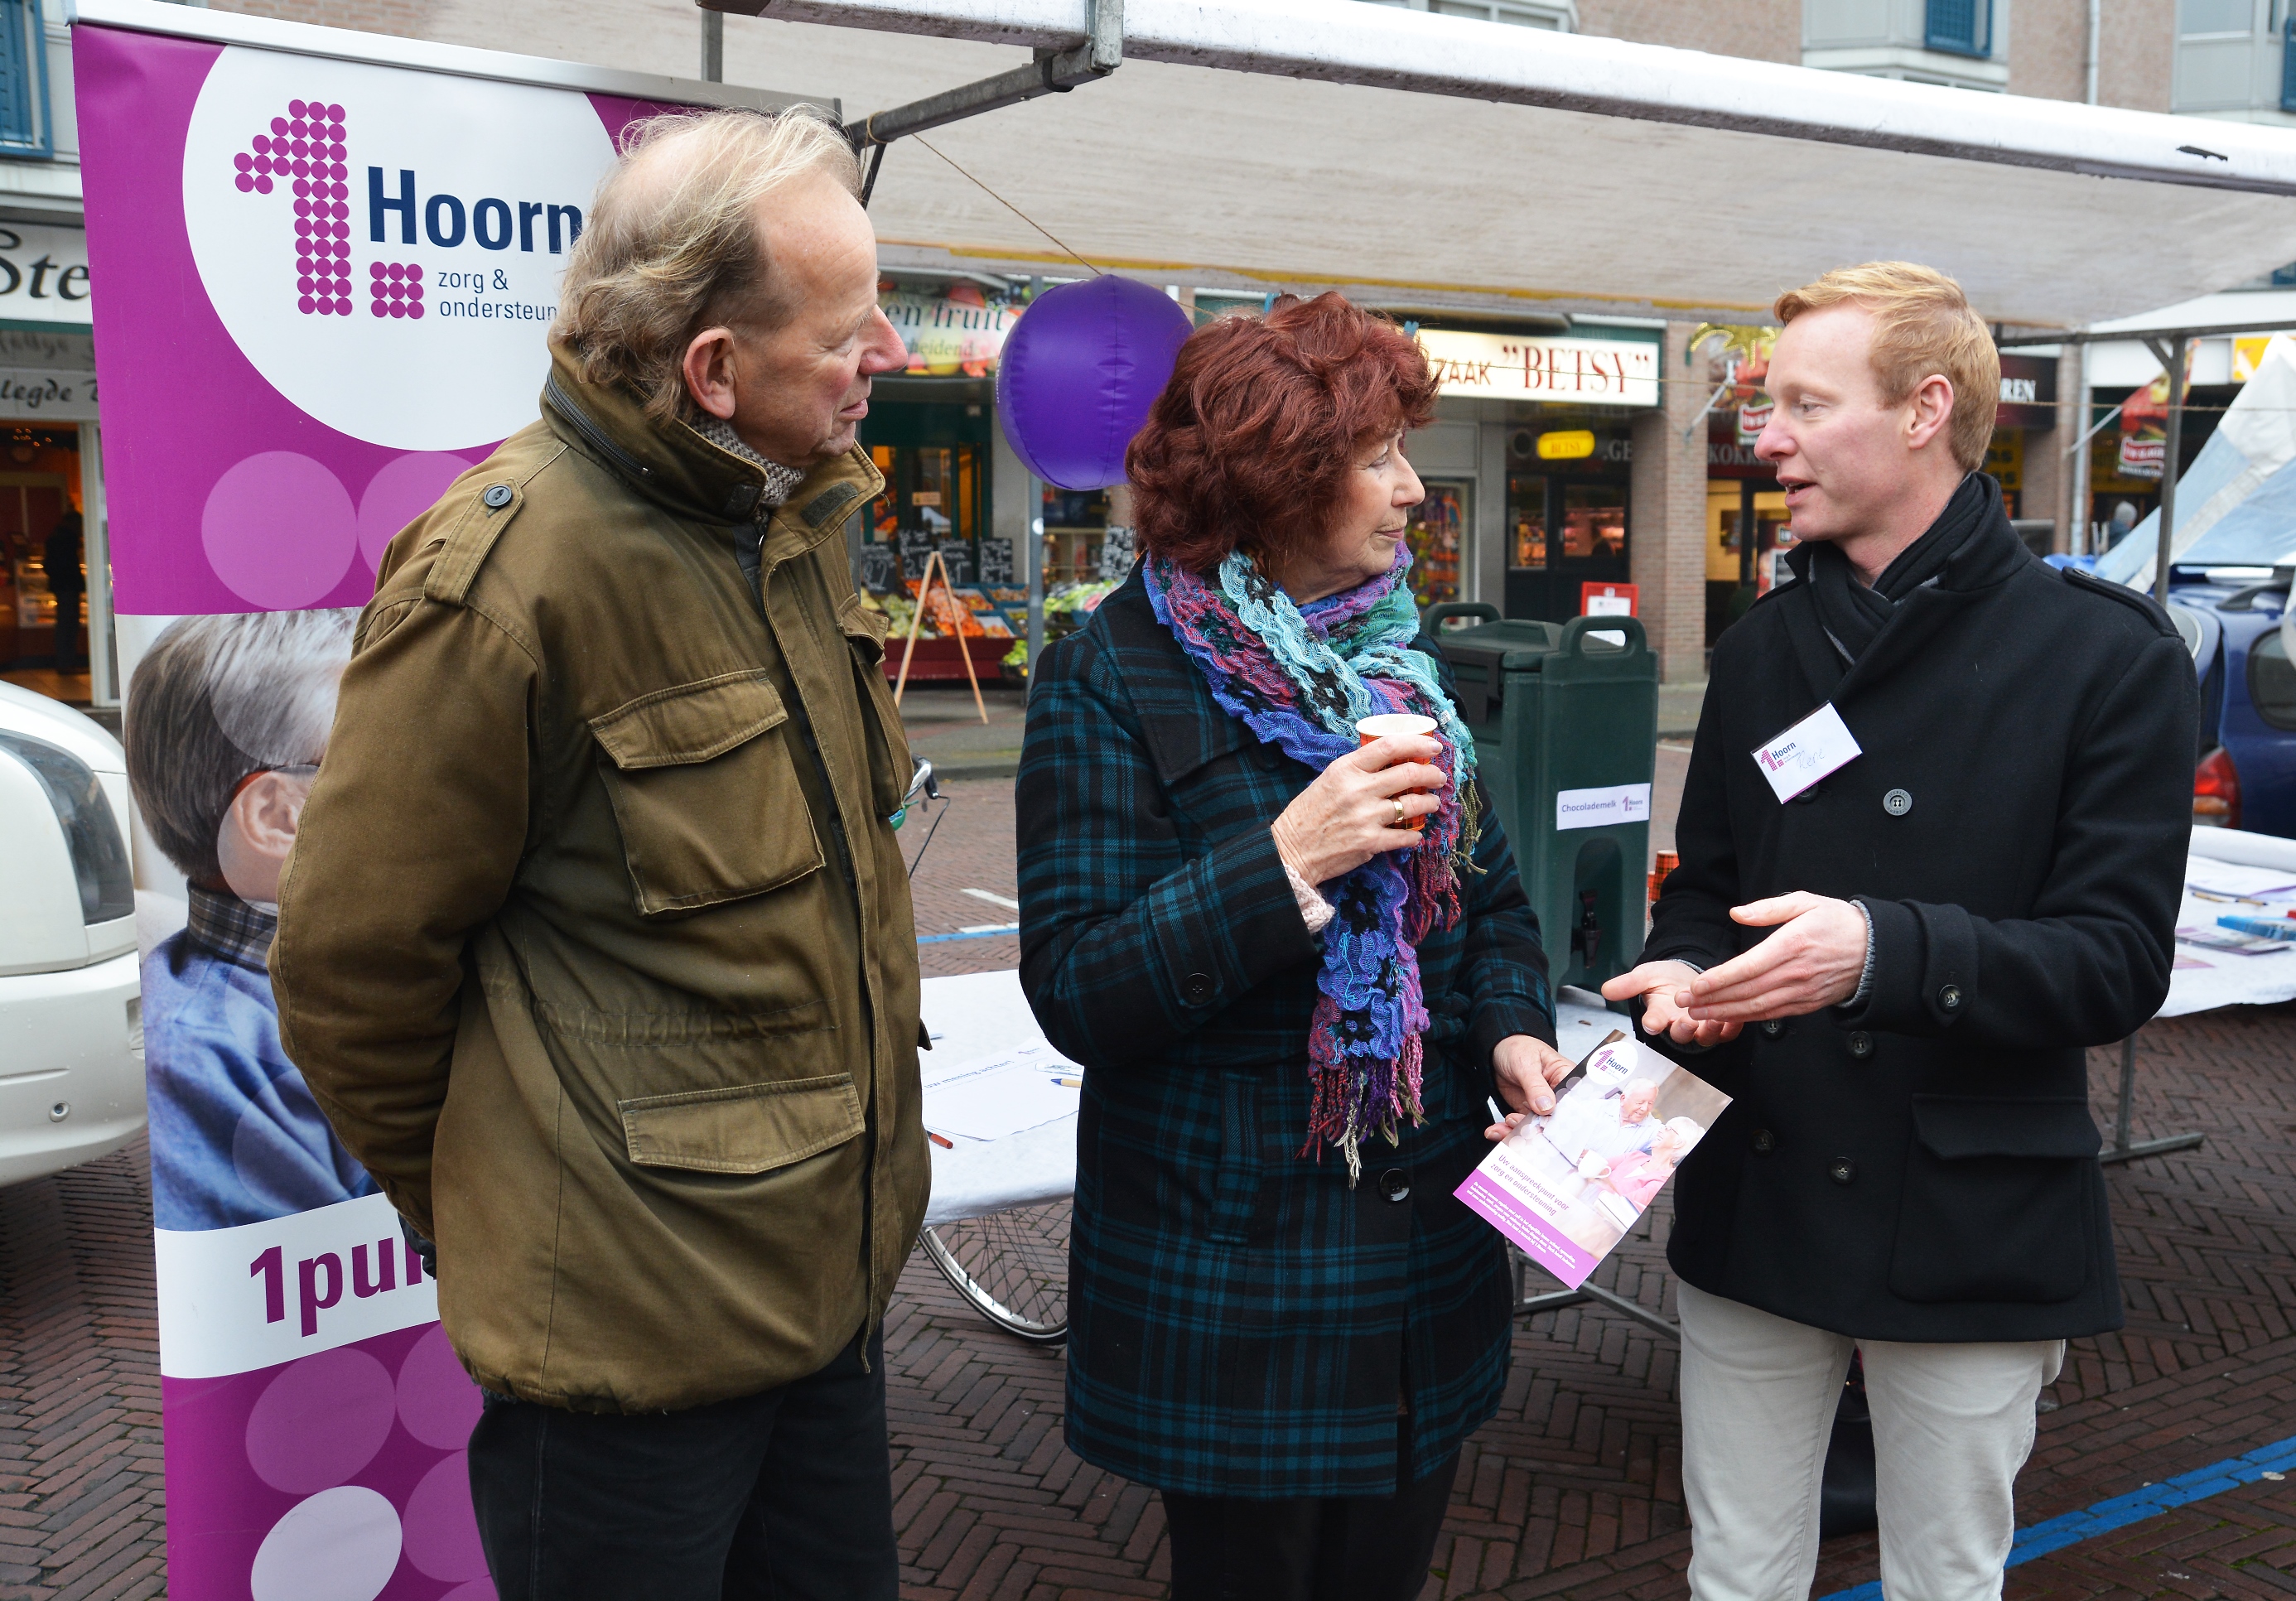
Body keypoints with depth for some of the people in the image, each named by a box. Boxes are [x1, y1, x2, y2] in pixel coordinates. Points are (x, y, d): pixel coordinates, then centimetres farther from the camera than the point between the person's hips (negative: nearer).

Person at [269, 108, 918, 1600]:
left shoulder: (796, 512, 4)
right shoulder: (504, 579, -22)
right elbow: (358, 970, -13)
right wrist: (489, 1226, 0)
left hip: (836, 1282, 8)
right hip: (630, 1335, -7)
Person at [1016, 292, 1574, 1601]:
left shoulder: (1399, 651, 8)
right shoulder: (1115, 680, -12)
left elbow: (1491, 891, 14)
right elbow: (1077, 992, -17)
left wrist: (1512, 1026, -7)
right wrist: (1287, 863, -27)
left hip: (1430, 1238, 6)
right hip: (1234, 1268, -6)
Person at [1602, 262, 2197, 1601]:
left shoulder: (2109, 656, -10)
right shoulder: (1767, 648, 7)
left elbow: (2120, 961, -15)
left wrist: (1886, 951, -31)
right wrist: (1683, 971, -11)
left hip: (1972, 1228, -4)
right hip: (1755, 1195, 4)